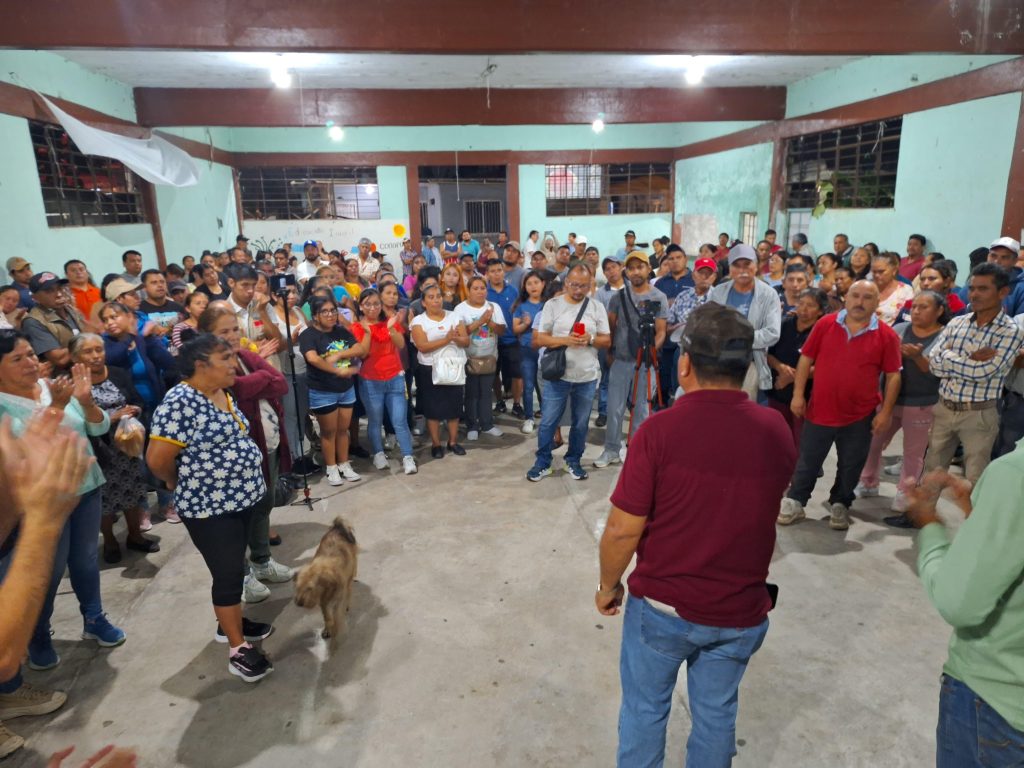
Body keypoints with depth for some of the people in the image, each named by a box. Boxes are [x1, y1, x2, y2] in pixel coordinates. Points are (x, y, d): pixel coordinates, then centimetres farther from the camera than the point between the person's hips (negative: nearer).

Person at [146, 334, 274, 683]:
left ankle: (229, 622, 40)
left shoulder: (224, 393, 5)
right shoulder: (180, 402, -22)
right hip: (208, 506, -8)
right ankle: (238, 649, 14)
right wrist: (181, 483, -4)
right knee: (229, 573, 0)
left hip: (240, 496, 8)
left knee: (233, 568, 21)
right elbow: (157, 459, -22)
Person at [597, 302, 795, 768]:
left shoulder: (661, 429, -21)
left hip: (662, 605, -3)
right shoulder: (776, 431, -8)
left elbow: (623, 530, -17)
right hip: (741, 611, 3)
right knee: (716, 713, 23)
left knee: (644, 710, 19)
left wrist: (608, 585, -1)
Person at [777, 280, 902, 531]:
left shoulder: (886, 336, -5)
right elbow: (806, 359, 0)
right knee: (807, 461, 12)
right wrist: (798, 394, -4)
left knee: (850, 466, 14)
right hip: (819, 410, 0)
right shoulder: (825, 324, -4)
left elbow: (893, 376, -1)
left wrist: (886, 411, -5)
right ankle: (794, 502, 27)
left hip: (860, 416, 0)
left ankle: (840, 505, 34)